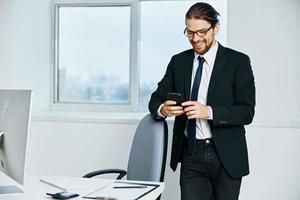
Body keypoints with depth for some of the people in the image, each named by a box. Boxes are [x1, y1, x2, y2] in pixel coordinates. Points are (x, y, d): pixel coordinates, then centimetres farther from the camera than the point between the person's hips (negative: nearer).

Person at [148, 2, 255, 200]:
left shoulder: (238, 61, -4)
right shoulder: (178, 62, 7)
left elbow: (247, 112, -10)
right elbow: (156, 99, 9)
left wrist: (209, 111, -25)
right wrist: (162, 109, -15)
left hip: (225, 155, -2)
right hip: (191, 155, 2)